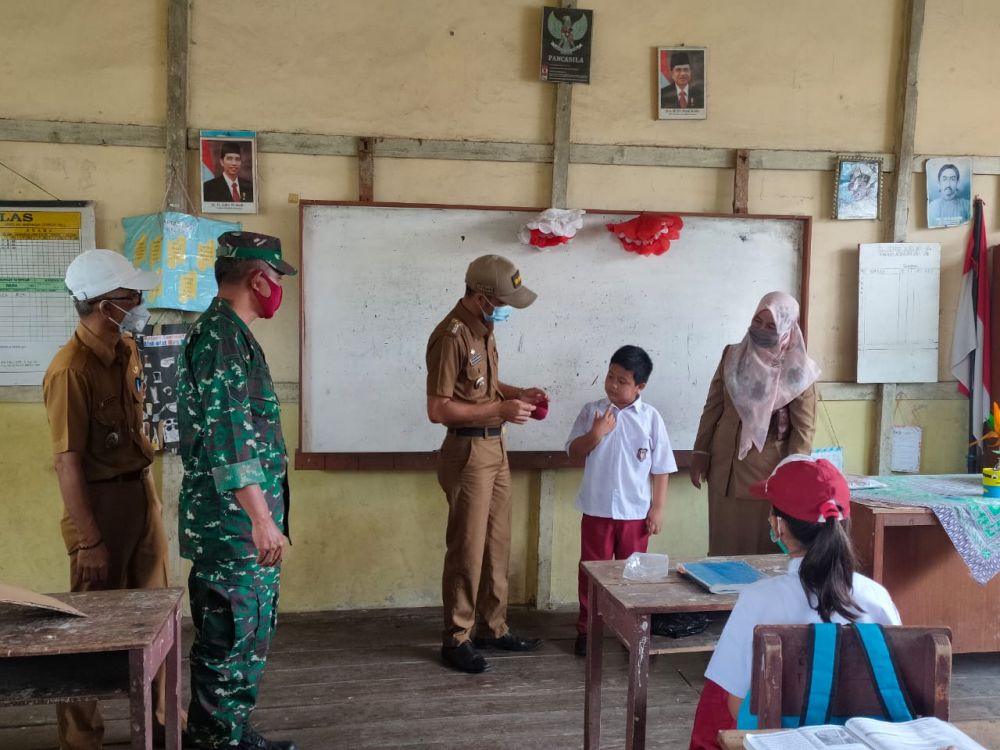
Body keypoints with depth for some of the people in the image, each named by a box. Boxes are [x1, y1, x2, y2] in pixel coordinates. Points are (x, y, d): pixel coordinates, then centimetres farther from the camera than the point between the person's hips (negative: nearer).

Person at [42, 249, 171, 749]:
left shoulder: (127, 349, 4)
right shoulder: (71, 369, -21)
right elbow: (68, 463, -21)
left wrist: (147, 491, 17)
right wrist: (89, 541, -20)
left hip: (140, 490, 8)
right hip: (101, 500, -8)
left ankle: (158, 710, 36)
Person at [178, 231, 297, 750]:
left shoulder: (229, 332, 16)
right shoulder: (222, 336, -17)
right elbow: (227, 438, -25)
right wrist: (261, 518, -26)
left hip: (244, 528, 10)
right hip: (234, 527, -10)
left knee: (248, 640, 19)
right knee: (229, 646, 0)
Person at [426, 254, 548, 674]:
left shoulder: (484, 328, 9)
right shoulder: (451, 336, -19)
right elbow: (438, 410, -22)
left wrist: (517, 394, 4)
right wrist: (500, 410, -22)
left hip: (495, 447, 9)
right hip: (468, 452, -9)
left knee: (497, 545, 15)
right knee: (467, 549, 0)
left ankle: (493, 629, 27)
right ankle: (456, 640, 13)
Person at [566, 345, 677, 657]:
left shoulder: (651, 418, -5)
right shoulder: (592, 411, -3)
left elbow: (661, 468, -1)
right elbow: (573, 452, 0)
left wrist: (658, 507, -3)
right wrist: (595, 434, -17)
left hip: (635, 512, 0)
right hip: (597, 509, 0)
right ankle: (586, 629, 23)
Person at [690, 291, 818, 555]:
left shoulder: (797, 372, -8)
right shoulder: (731, 356, 3)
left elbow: (803, 429, -6)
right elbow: (713, 408, 8)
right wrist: (700, 454, 5)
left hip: (767, 472, -3)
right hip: (724, 466, 3)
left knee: (761, 545, 4)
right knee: (723, 542, 9)